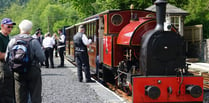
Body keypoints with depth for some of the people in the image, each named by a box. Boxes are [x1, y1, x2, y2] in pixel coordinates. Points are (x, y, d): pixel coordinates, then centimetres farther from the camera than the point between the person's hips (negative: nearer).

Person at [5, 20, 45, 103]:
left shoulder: (12, 41, -1)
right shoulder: (33, 41, -12)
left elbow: (7, 58, 2)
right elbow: (42, 58, -13)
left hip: (18, 73, 4)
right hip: (33, 72, -3)